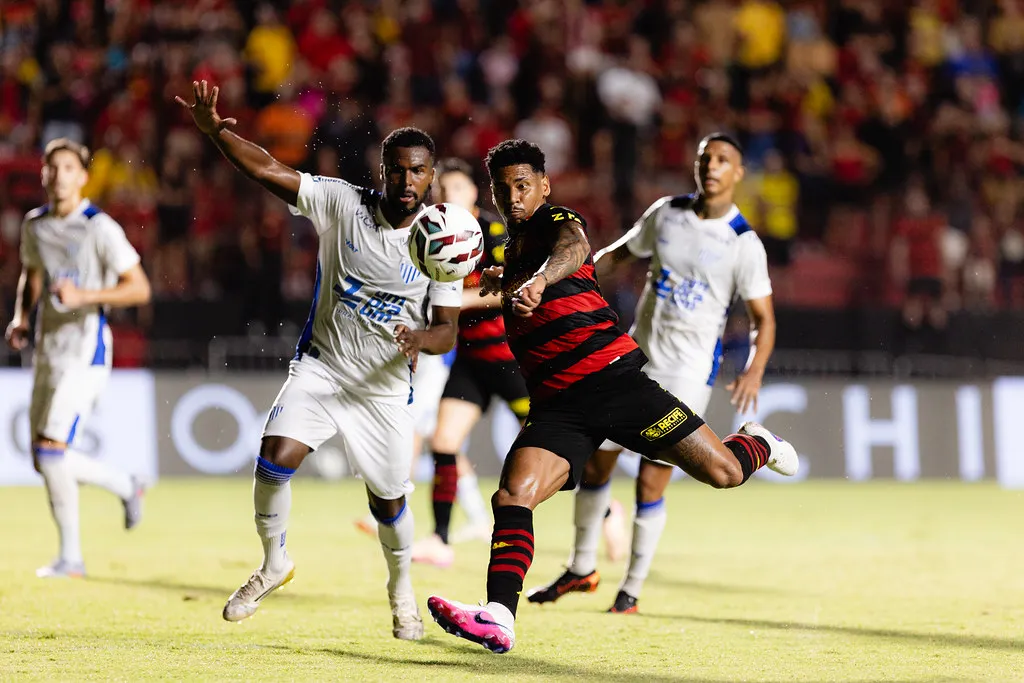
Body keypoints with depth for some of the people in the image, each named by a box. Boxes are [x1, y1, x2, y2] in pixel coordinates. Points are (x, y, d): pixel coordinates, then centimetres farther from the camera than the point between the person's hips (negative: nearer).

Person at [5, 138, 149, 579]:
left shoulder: (99, 228, -11)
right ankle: (125, 485, 29)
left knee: (51, 451, -15)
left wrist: (84, 295, -23)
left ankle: (70, 557, -4)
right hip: (47, 349, 7)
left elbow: (140, 288, -12)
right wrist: (21, 318, 9)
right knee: (44, 461, 7)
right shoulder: (34, 224, 9)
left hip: (86, 351, -7)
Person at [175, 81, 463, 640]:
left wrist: (422, 337, -30)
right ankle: (274, 562, 3)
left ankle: (401, 593, 38)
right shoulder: (344, 204, -9)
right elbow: (268, 171, -16)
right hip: (320, 367, 0)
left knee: (388, 500, 9)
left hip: (385, 386, 1)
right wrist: (213, 130, -31)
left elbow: (448, 330, -6)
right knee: (276, 458, -22)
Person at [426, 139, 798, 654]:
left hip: (613, 378, -5)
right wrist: (503, 282, 28)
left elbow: (569, 251, -32)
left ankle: (759, 444, 31)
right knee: (512, 497, -20)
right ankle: (499, 617, -30)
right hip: (556, 406, 6)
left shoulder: (560, 223, -3)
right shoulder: (514, 249, 19)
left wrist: (537, 280, -53)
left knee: (723, 472, -5)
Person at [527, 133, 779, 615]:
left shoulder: (744, 244, -9)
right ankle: (582, 570, 28)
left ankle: (632, 589, 6)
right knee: (595, 462, 8)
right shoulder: (665, 213, 3)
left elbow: (763, 318, -7)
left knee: (651, 482, -9)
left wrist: (754, 370, -23)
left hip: (688, 374, -4)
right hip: (637, 358, 4)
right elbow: (621, 253, 18)